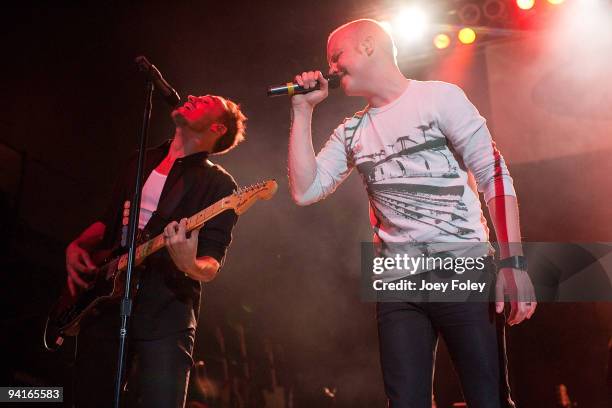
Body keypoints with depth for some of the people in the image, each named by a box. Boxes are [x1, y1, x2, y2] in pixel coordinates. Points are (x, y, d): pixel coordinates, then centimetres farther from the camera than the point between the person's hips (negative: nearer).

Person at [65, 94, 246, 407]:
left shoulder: (218, 183, -2)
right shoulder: (141, 162, 16)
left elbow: (211, 266, -9)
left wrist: (190, 266, -31)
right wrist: (77, 246, 6)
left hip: (165, 313, -5)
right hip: (102, 302, 5)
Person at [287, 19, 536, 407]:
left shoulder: (439, 97, 0)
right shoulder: (350, 133, 14)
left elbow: (495, 174, -6)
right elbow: (305, 191, 6)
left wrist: (513, 261, -16)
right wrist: (303, 112, 5)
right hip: (397, 286, 4)